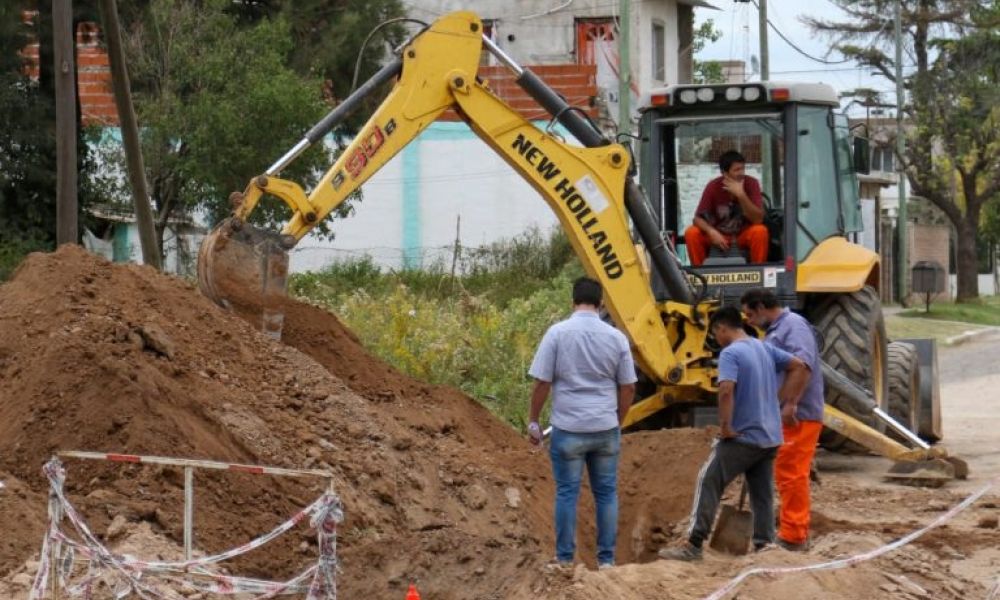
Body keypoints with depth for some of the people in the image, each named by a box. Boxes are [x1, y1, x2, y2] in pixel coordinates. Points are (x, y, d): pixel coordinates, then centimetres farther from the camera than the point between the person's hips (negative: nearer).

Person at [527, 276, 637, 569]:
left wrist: (534, 421, 4)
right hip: (606, 428, 2)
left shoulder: (558, 333, -7)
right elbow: (628, 387, 6)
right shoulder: (616, 337, 2)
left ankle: (564, 559, 7)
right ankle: (606, 559, 11)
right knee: (606, 493, 9)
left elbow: (542, 382, -7)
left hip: (569, 428, -2)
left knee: (567, 493, 5)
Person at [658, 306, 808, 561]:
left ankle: (694, 544, -5)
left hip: (742, 437, -7)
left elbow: (726, 390, -28)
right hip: (770, 437, 7)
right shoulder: (765, 348, 11)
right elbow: (798, 367, 17)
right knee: (763, 494, 11)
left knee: (709, 483, -2)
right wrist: (779, 397, 15)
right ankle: (764, 545, 9)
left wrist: (726, 425, -19)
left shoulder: (730, 353, -13)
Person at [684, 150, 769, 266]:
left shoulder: (751, 183, -14)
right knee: (691, 233, -23)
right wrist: (712, 232, -33)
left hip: (744, 234, -1)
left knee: (760, 231, -31)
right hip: (719, 235, 1)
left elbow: (758, 220, -21)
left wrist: (741, 195, -33)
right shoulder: (713, 186, -13)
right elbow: (698, 218, -11)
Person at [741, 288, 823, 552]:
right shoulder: (774, 331, 20)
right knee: (786, 476, 15)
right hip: (781, 417, 10)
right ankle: (794, 532, 23)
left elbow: (802, 364, -24)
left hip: (797, 417, -10)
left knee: (792, 475, -8)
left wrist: (791, 403, -29)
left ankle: (793, 537, -6)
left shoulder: (793, 325, -10)